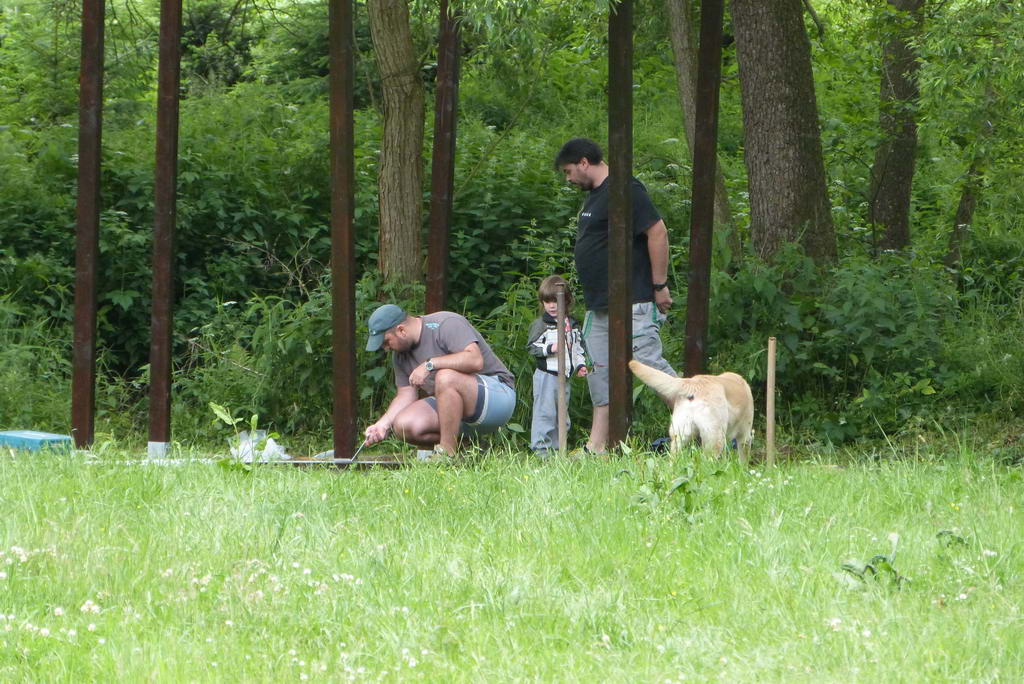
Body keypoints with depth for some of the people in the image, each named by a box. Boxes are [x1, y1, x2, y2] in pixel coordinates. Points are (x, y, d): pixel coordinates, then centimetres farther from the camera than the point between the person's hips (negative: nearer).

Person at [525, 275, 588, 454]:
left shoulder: (572, 324, 12)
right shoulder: (540, 324, -5)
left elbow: (579, 346, 20)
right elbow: (531, 346, -10)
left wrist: (580, 365, 9)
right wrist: (550, 349, -22)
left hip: (565, 376, 6)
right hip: (546, 374, -6)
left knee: (562, 413, 12)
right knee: (545, 411, -9)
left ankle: (557, 445, 20)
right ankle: (541, 446, -7)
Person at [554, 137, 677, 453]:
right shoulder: (594, 196, 18)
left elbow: (657, 232, -18)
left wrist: (659, 285, -18)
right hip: (600, 305, 10)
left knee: (649, 363, -11)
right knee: (600, 372, 9)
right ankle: (596, 446, 11)